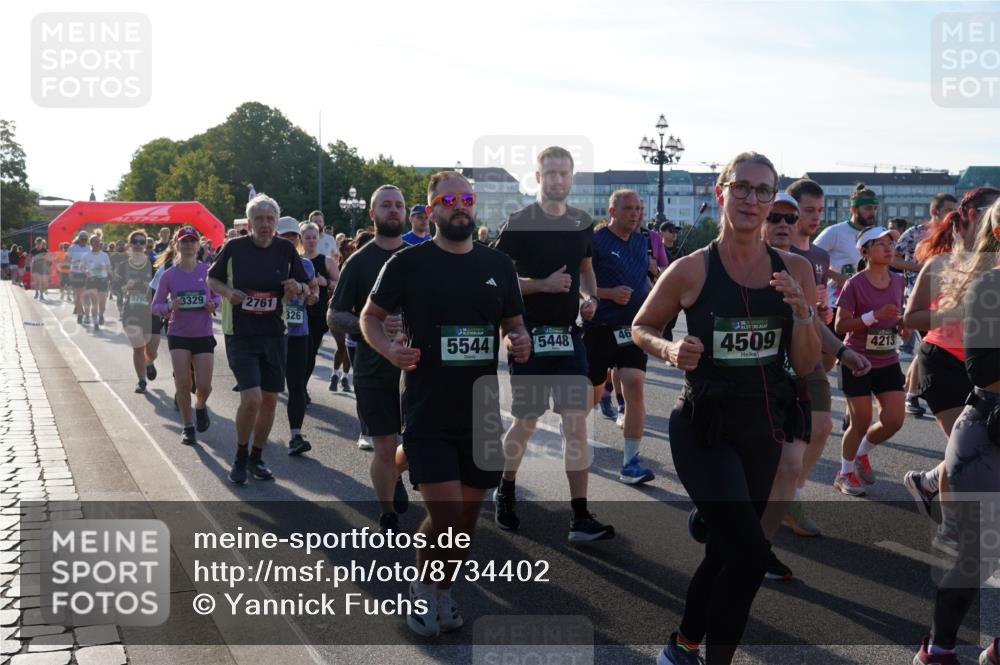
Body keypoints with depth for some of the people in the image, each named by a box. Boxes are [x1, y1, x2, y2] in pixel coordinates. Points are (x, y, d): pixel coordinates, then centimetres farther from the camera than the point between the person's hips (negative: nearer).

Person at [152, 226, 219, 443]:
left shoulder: (208, 271, -3)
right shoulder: (168, 275, -3)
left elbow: (217, 297, 10)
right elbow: (155, 306, 1)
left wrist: (213, 305, -13)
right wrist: (169, 306, -20)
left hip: (204, 336, 0)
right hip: (178, 335, 0)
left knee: (204, 386, -3)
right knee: (183, 384, -3)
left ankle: (200, 406, 32)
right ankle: (188, 427, 17)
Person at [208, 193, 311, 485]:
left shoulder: (286, 249, 0)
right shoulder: (234, 248, -7)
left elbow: (305, 288, 9)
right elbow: (212, 279, 6)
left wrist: (297, 288, -14)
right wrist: (228, 292, -15)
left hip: (274, 335, 3)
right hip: (240, 336, -3)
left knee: (270, 399, 8)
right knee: (251, 399, -14)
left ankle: (257, 456, 27)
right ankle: (241, 456, 10)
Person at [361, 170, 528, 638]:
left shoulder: (498, 265, 6)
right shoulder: (408, 263, -5)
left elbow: (513, 324, 16)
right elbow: (370, 316, 4)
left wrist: (518, 343, -8)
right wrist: (389, 349, -17)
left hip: (481, 413, 4)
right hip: (428, 412, -4)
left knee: (468, 516, 11)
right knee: (445, 516, -10)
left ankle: (443, 593, 34)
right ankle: (422, 588, 18)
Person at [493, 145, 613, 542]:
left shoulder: (582, 223, 8)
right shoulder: (520, 222, -7)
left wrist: (591, 297, 2)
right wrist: (543, 284, -20)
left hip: (569, 334, 4)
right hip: (529, 334, -4)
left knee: (577, 422, -3)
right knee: (525, 422, 9)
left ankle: (580, 518, -1)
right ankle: (505, 494, 34)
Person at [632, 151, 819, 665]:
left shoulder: (795, 270, 1)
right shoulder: (691, 270, -9)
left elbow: (806, 366, 2)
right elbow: (641, 328, 6)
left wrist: (801, 312, -14)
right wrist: (670, 349, -14)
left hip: (763, 430, 5)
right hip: (704, 430, -5)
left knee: (725, 551, 17)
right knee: (751, 551, -19)